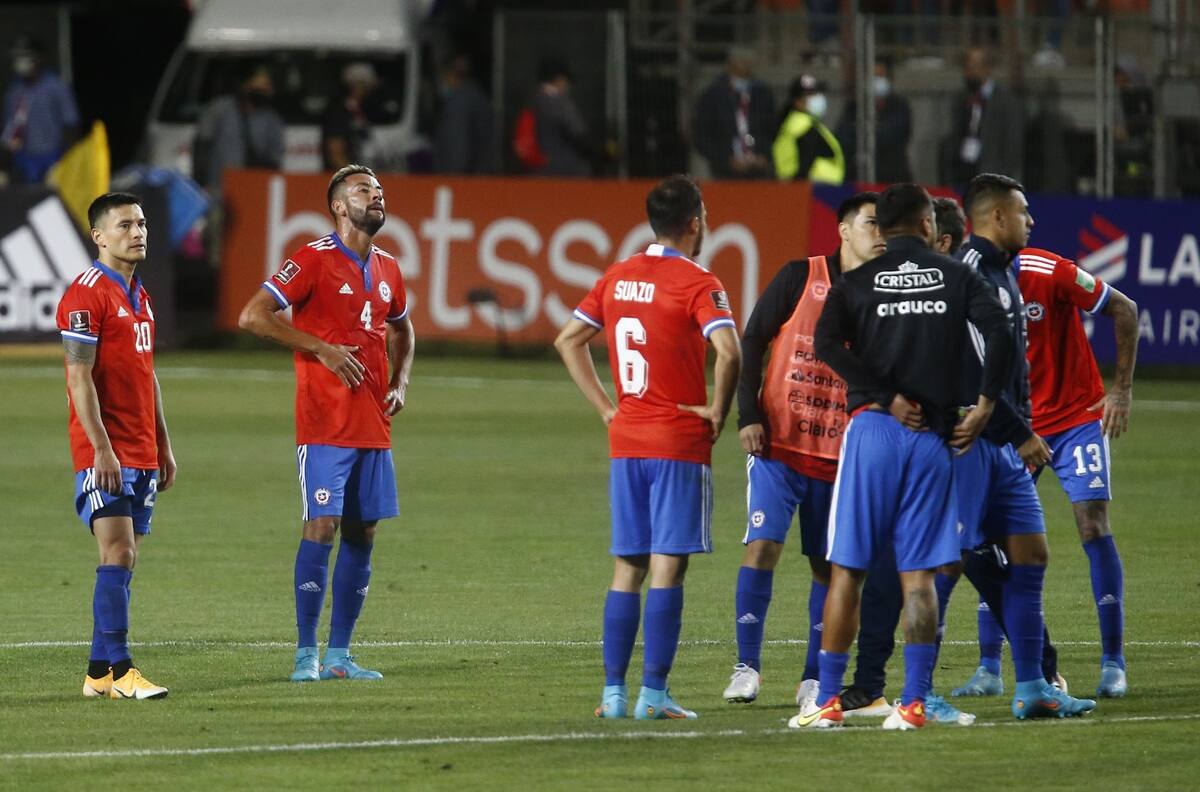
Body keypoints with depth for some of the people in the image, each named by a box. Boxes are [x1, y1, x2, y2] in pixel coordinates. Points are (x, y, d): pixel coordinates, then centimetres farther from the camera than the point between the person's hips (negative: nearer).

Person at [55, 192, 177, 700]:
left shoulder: (138, 295, 17)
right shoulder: (87, 293, -10)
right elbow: (80, 377, -15)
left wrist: (163, 447, 19)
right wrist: (101, 448, -20)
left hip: (142, 454, 8)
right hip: (106, 454, -8)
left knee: (123, 562, 6)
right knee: (118, 554, -14)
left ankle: (99, 672, 9)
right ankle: (118, 670, -16)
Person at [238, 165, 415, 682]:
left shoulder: (387, 270, 14)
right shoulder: (314, 260, -7)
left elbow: (401, 329, 32)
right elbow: (252, 316, -14)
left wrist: (400, 382, 14)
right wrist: (321, 348, -16)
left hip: (373, 426, 7)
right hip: (324, 424, -7)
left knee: (363, 533, 6)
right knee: (322, 525, -11)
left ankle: (339, 654, 12)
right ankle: (306, 654, -7)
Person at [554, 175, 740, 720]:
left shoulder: (617, 278, 10)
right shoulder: (697, 284, -10)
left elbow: (567, 341, 16)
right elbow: (729, 353, -24)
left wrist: (605, 407, 14)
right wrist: (717, 412, -10)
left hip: (626, 441, 6)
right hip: (679, 445, -6)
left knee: (626, 568, 10)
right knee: (667, 567, -4)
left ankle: (613, 691, 8)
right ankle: (653, 693, -7)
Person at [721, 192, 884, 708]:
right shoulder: (800, 278, -1)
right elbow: (752, 342, 0)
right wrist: (748, 416, -9)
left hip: (840, 456, 3)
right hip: (778, 445, -3)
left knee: (830, 565, 5)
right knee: (762, 544, -13)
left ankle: (815, 679, 13)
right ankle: (747, 667, -7)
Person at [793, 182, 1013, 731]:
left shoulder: (858, 280, 6)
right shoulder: (957, 278, 7)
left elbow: (827, 343, -11)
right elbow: (1000, 333, -8)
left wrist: (887, 398, -9)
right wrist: (984, 406, -2)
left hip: (873, 426, -1)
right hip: (933, 437, 1)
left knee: (846, 568, 4)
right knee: (917, 573, 3)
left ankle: (828, 700, 3)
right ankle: (914, 701, -2)